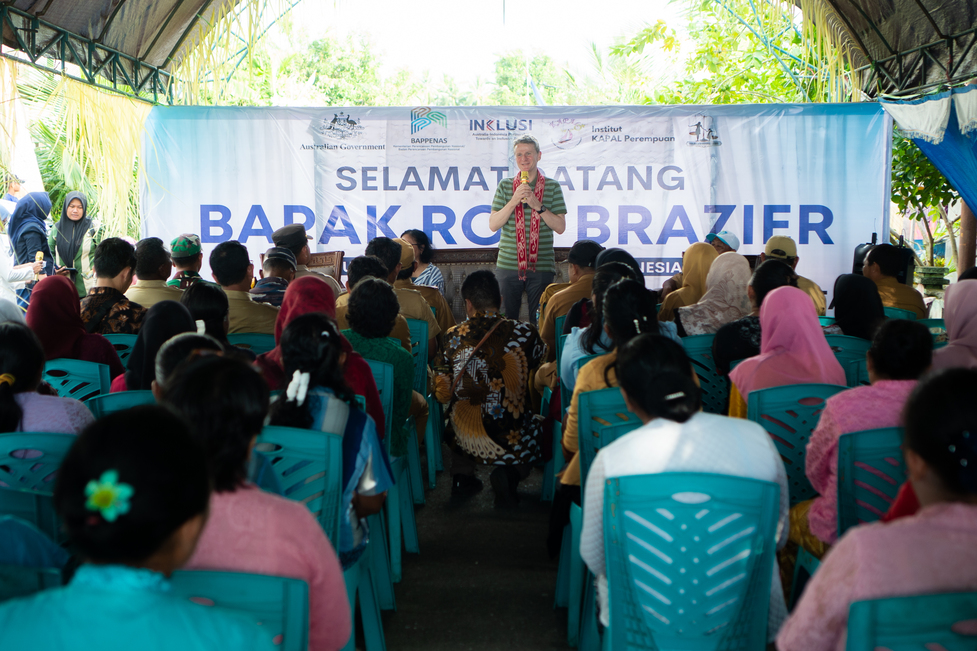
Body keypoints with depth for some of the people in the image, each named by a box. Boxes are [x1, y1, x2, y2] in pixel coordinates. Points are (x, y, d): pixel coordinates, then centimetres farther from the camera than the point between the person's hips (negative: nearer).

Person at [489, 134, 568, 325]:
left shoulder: (552, 186, 5)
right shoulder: (505, 185, 8)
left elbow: (560, 227, -1)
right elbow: (493, 224, 1)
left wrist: (538, 205, -13)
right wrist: (514, 201, -11)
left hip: (541, 266, -1)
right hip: (508, 265, 1)